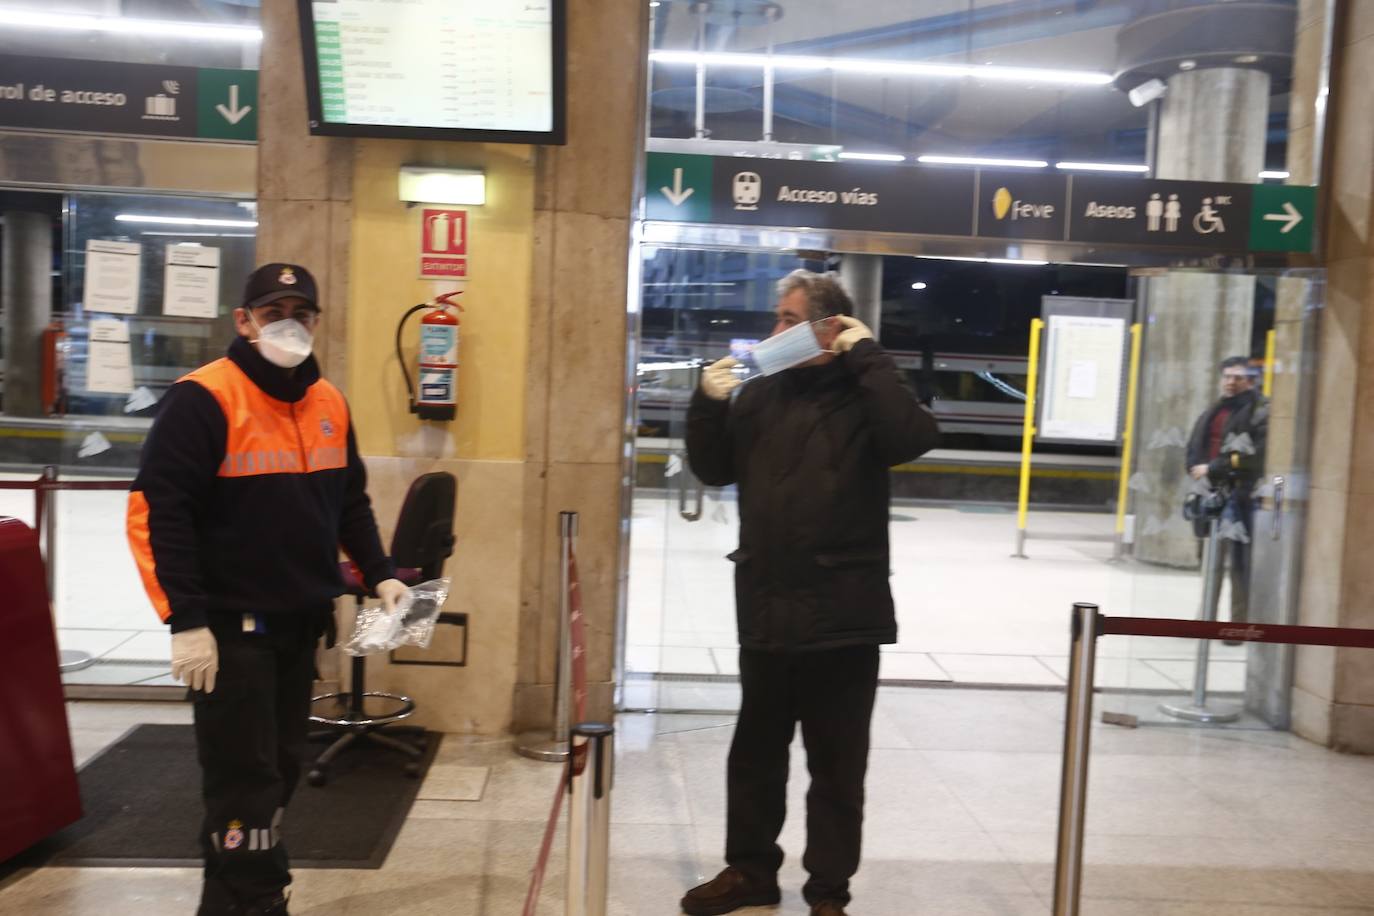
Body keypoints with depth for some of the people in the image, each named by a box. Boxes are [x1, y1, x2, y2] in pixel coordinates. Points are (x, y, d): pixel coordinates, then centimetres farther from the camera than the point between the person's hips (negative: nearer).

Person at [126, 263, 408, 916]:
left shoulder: (329, 403, 8)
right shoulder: (203, 399, -13)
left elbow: (350, 502, 18)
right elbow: (156, 511, -17)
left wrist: (379, 574, 7)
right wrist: (185, 622, -19)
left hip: (301, 621, 7)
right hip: (230, 627, -7)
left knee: (279, 770, 17)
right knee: (243, 778, -1)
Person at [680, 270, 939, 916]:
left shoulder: (862, 394, -5)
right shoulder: (762, 392, 8)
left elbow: (915, 437, -25)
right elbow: (714, 470, 12)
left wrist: (867, 358, -20)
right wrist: (709, 404, -4)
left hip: (842, 618, -5)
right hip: (766, 613, 5)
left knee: (836, 766, 9)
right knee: (755, 753, 17)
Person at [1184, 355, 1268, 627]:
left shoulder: (1261, 410, -3)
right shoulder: (1214, 411, 20)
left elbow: (1255, 455, -14)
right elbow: (1195, 445, 21)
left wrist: (1214, 468, -14)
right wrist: (1196, 468, 2)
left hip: (1242, 494, -7)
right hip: (1212, 491, 7)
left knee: (1239, 559, -8)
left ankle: (1240, 623, -3)